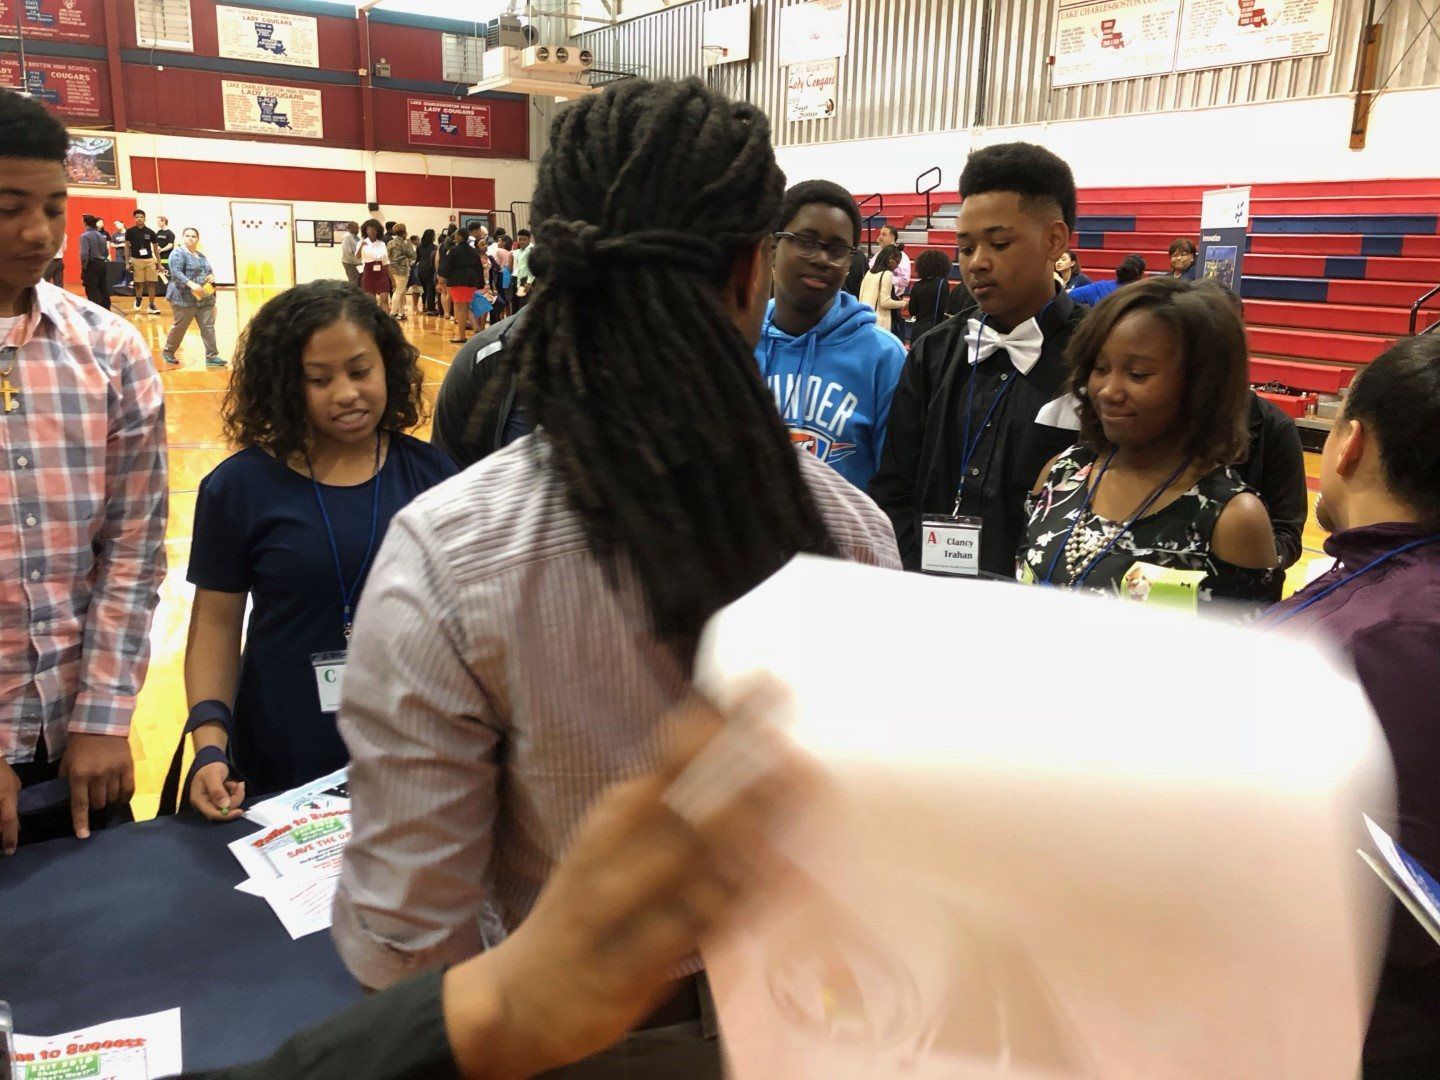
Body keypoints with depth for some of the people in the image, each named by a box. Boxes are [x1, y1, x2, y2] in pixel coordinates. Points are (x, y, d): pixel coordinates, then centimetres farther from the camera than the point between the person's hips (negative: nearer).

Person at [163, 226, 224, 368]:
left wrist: (212, 277, 0)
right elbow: (176, 273, -19)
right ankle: (168, 352, 19)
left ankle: (211, 356, -2)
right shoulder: (178, 254, -6)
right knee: (180, 327, 1)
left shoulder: (201, 256, 18)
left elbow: (210, 270, 25)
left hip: (205, 299, 6)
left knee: (208, 326, -3)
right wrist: (191, 284, -32)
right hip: (184, 298, -6)